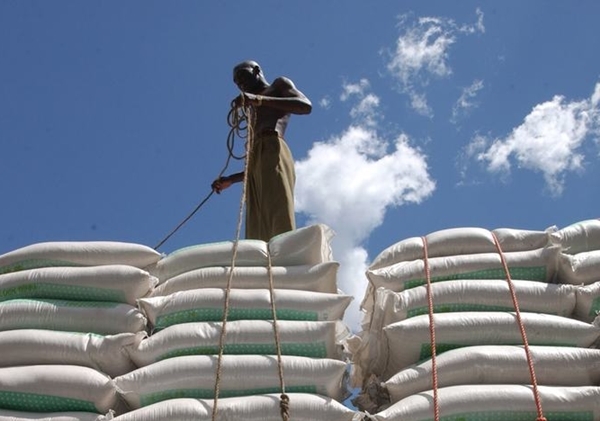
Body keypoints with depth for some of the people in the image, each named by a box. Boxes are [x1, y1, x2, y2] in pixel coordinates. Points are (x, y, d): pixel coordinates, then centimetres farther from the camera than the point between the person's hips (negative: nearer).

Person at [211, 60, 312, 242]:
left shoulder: (280, 84, 21)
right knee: (258, 236, -15)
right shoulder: (254, 114, 40)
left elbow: (306, 106, -3)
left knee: (281, 226, -27)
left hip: (273, 151, -7)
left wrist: (258, 100, -10)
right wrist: (230, 180, 28)